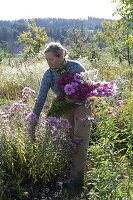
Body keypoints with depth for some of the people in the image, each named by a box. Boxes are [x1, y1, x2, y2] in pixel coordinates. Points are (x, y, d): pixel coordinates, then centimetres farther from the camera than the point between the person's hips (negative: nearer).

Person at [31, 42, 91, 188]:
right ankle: (69, 169, 22)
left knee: (80, 140, -7)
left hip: (81, 105, -4)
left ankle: (77, 176, -4)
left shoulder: (76, 67, -24)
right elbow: (40, 99, -14)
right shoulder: (48, 74, -14)